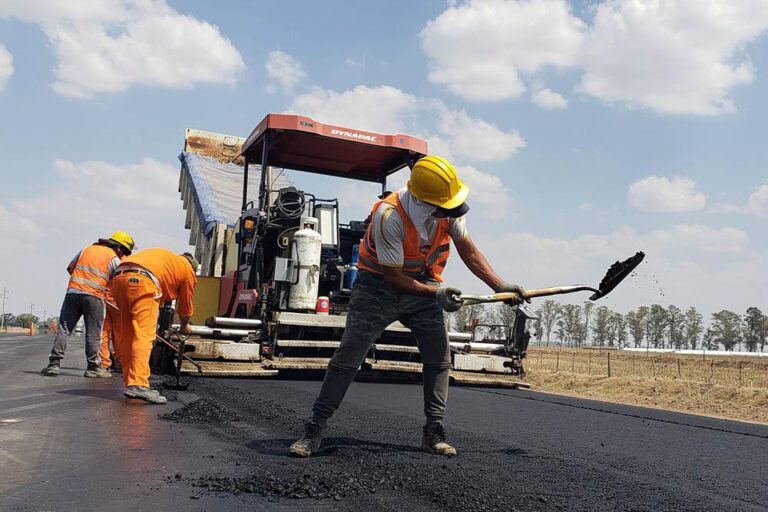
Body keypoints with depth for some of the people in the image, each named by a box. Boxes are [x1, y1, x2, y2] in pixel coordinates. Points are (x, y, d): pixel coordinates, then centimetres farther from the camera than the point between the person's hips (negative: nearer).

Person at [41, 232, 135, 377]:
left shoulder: (87, 249, 19)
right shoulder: (114, 258, 4)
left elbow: (70, 267, 19)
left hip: (73, 291, 4)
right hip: (94, 295, -4)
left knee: (64, 328, 7)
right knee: (93, 333, 3)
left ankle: (54, 363, 4)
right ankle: (93, 367, 7)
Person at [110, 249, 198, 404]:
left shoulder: (166, 257, 37)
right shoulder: (188, 271, 21)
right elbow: (185, 307, 28)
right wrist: (184, 327, 46)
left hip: (118, 278, 7)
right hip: (142, 282, -7)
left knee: (123, 338, 10)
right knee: (143, 337, -11)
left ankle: (130, 383, 13)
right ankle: (138, 385, -22)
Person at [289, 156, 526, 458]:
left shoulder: (449, 211, -14)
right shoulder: (389, 216, -31)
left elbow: (468, 252, 0)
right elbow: (392, 276, -23)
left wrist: (500, 286, -4)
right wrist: (436, 293, -22)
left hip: (423, 285, 5)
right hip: (380, 286, -5)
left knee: (440, 359, 1)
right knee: (347, 359, -6)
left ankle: (433, 433, 13)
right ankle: (313, 432, 4)